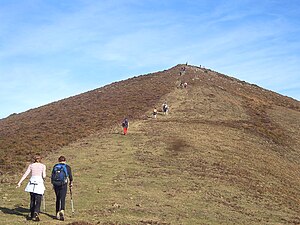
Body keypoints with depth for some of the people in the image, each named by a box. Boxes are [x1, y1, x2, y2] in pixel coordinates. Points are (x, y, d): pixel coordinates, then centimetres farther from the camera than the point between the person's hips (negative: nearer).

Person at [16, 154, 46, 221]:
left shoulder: (31, 165, 10)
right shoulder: (43, 166, 4)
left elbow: (25, 174, 5)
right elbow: (44, 176, -1)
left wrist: (19, 182, 5)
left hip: (32, 183, 3)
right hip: (39, 182, -3)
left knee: (32, 200, 15)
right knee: (38, 201, -3)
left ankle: (31, 215, 21)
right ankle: (35, 214, -20)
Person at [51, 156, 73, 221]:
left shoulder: (55, 166, 8)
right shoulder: (67, 167, 3)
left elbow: (52, 176, 6)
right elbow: (70, 176, 8)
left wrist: (53, 184, 17)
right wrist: (71, 183, 25)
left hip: (56, 184, 3)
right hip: (63, 184, -3)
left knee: (58, 199, 15)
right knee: (62, 198, -6)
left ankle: (57, 214, 19)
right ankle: (62, 210, -29)